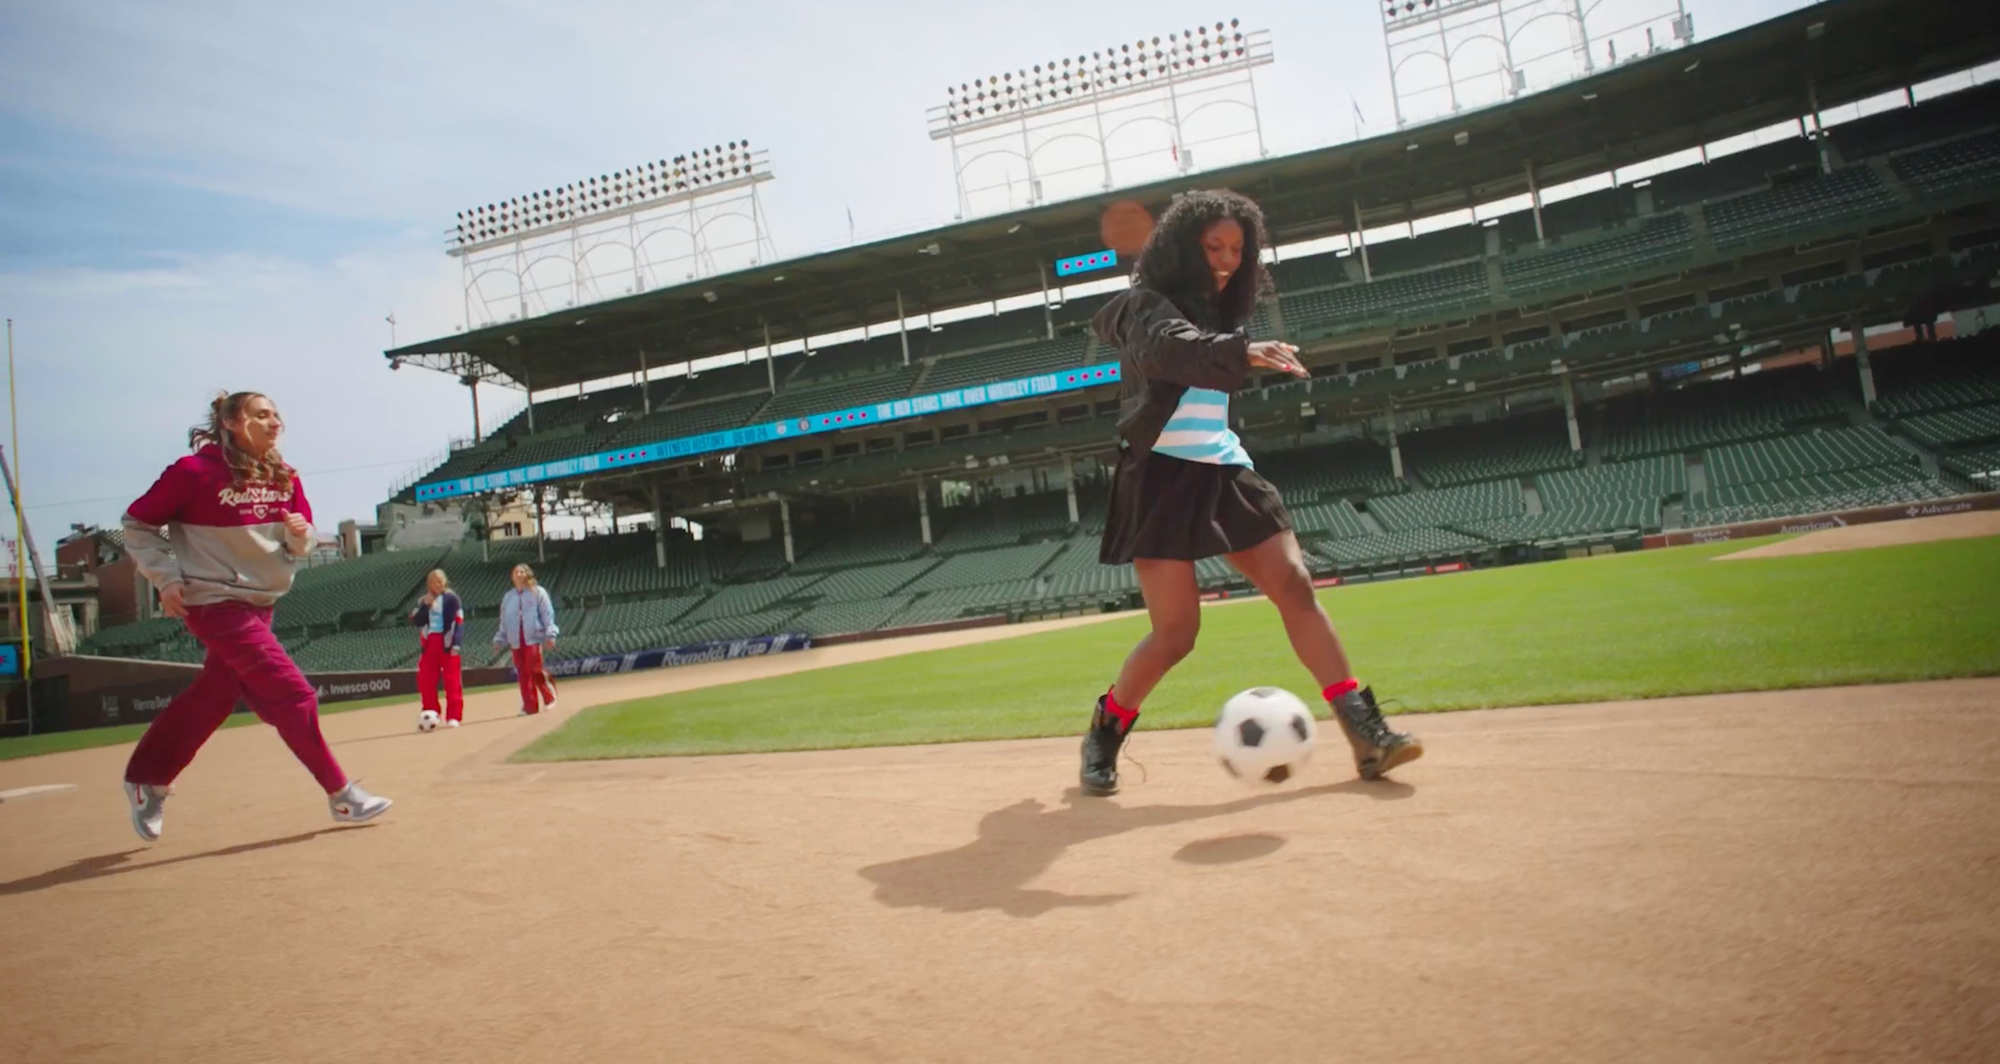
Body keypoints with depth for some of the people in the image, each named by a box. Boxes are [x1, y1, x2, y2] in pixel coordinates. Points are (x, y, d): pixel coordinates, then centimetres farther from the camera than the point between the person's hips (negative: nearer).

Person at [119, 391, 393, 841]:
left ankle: (147, 782, 36)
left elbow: (299, 545, 11)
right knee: (291, 694, -11)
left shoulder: (284, 479, 3)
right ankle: (341, 795, -3)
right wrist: (167, 578, -13)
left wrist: (300, 535, -12)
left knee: (212, 697, 17)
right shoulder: (195, 472, -14)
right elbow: (138, 524, -6)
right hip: (215, 602, -7)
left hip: (260, 603, 7)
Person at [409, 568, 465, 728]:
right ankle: (430, 714, 15)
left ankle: (453, 717, -3)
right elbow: (417, 621, 2)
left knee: (452, 680, -6)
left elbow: (459, 622, -8)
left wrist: (456, 644, -17)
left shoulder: (451, 598, -2)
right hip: (429, 643, 5)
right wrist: (425, 605, -10)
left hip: (446, 643, -5)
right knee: (425, 680, 3)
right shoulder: (425, 600, 13)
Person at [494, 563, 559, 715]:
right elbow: (504, 621, 18)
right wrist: (499, 639, 11)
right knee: (523, 674, 2)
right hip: (516, 640, 4)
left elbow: (547, 615, -3)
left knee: (534, 670, -15)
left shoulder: (538, 592, 4)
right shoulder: (508, 597, 16)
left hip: (534, 637, -4)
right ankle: (530, 707, 6)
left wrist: (550, 635, -13)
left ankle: (549, 696, 5)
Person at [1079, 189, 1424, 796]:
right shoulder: (1147, 304, -7)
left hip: (1223, 472, 7)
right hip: (1162, 477, -7)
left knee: (1296, 588, -8)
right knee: (1176, 633, -9)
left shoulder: (1216, 312, 16)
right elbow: (1168, 349, -32)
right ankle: (1102, 740, 13)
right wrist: (1243, 353, -46)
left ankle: (1366, 734, -8)